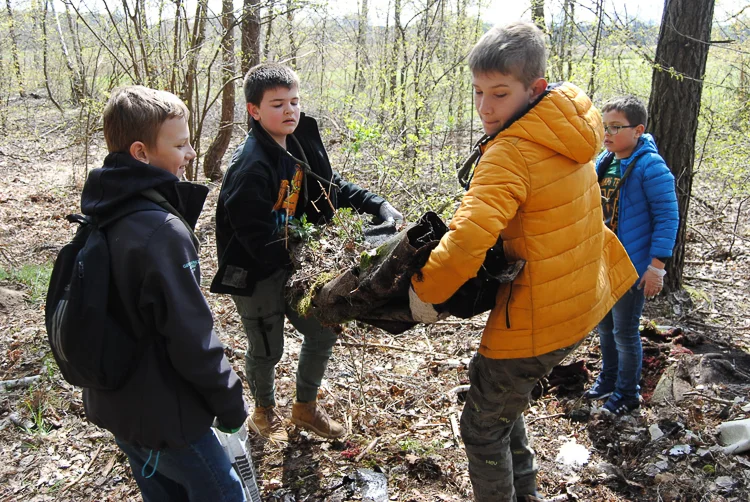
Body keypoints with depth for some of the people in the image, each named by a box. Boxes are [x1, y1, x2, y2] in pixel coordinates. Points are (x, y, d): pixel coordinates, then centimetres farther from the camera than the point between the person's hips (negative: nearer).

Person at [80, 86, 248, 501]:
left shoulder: (104, 214, 0)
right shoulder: (163, 232, -28)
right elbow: (192, 339, -25)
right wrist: (230, 405, -11)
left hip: (113, 403, 8)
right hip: (160, 415, -8)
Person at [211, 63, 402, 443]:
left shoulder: (301, 146, -1)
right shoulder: (251, 166, -26)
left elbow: (333, 187, 10)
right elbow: (256, 236, -27)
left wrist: (378, 205, -3)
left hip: (291, 262, 8)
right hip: (254, 272, -8)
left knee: (322, 332, 15)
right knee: (266, 348, 10)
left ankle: (305, 406, 38)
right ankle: (264, 412, 40)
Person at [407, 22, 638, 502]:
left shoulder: (512, 153, -25)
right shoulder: (570, 134, 2)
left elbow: (469, 237, -36)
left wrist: (425, 289, -21)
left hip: (537, 319, -9)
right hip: (581, 300, 9)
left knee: (483, 425, 10)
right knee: (487, 375, 29)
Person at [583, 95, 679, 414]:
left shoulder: (651, 166, -17)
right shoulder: (603, 162, 4)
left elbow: (667, 217, -16)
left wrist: (656, 265, -20)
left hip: (631, 266, -7)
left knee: (625, 332, 6)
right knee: (604, 326, 20)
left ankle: (626, 394, 25)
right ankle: (608, 380, 39)